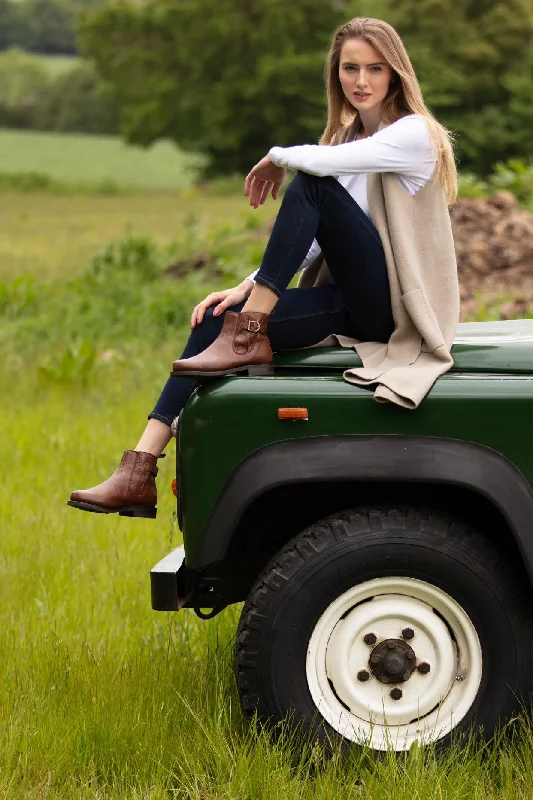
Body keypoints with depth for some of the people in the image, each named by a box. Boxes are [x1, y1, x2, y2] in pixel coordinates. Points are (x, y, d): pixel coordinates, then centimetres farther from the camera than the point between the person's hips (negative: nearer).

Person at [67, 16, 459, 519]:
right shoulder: (348, 138, 16)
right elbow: (309, 243, 12)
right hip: (349, 302, 8)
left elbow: (319, 161, -27)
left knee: (310, 185, -24)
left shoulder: (414, 134, -10)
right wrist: (248, 287, -3)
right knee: (214, 323, -12)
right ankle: (139, 476, -18)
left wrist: (275, 159, -5)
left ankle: (248, 339, -19)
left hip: (392, 304, -8)